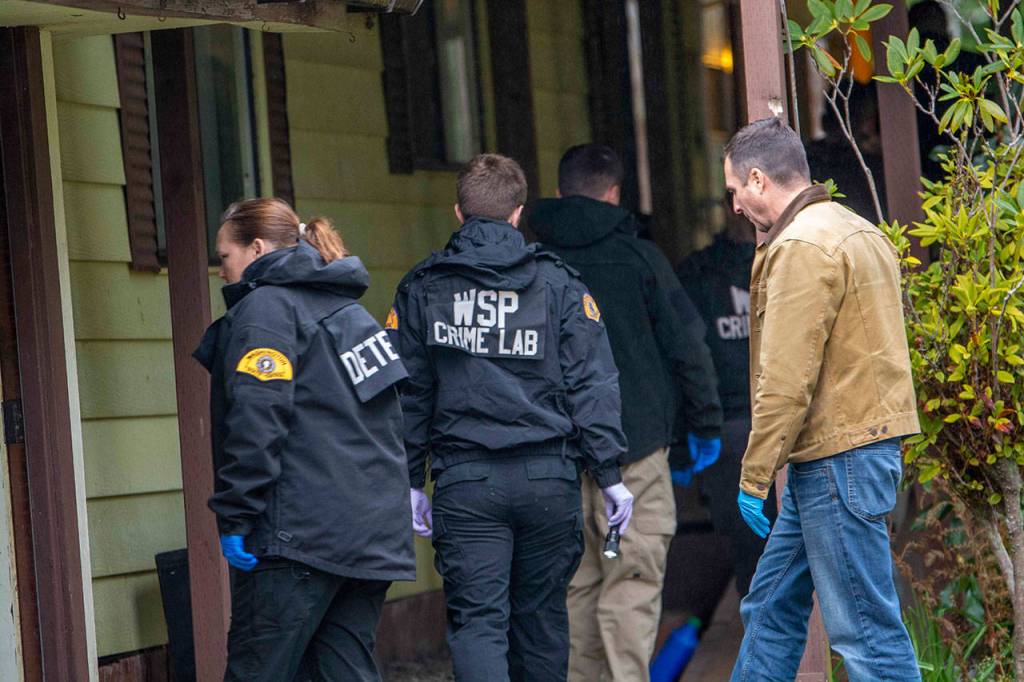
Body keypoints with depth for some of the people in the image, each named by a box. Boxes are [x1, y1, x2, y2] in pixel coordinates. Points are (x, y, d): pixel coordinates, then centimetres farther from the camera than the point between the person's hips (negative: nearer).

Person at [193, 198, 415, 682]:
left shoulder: (265, 308, -4)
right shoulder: (350, 309, 23)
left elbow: (257, 421, -16)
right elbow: (388, 421, 26)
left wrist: (234, 516, -15)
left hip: (302, 535, -9)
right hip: (376, 529, 9)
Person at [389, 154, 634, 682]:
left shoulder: (422, 289, 4)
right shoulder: (558, 283, 3)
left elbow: (408, 394, 6)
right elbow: (592, 383, 0)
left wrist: (410, 482, 12)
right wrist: (609, 474, 4)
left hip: (463, 482, -1)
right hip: (548, 478, 1)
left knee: (476, 619, -3)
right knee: (541, 615, 14)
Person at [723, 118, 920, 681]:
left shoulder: (800, 248, -15)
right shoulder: (858, 231, 16)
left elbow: (786, 382, -20)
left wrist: (754, 476, -14)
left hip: (839, 459, -10)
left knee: (864, 628, -6)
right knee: (771, 608, 17)